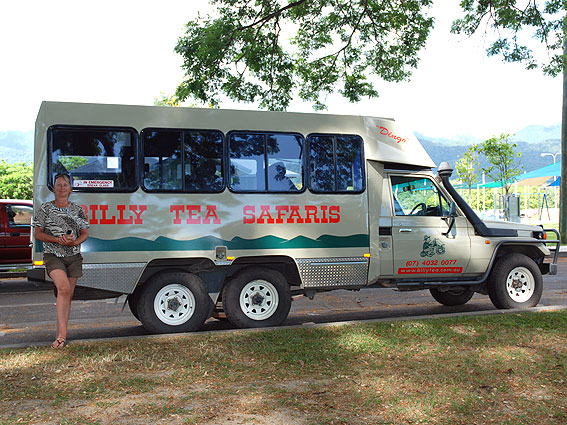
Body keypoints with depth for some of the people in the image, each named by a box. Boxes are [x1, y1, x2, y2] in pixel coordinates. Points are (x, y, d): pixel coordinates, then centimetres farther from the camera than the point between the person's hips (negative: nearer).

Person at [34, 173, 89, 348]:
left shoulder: (77, 210, 11)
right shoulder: (46, 208, 5)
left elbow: (85, 233, 12)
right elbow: (37, 234, 2)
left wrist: (74, 242, -10)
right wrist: (58, 240, -14)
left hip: (74, 256, 3)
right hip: (53, 255, -3)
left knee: (68, 296, 4)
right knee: (63, 288, -25)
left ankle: (60, 335, 14)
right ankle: (62, 333, -26)